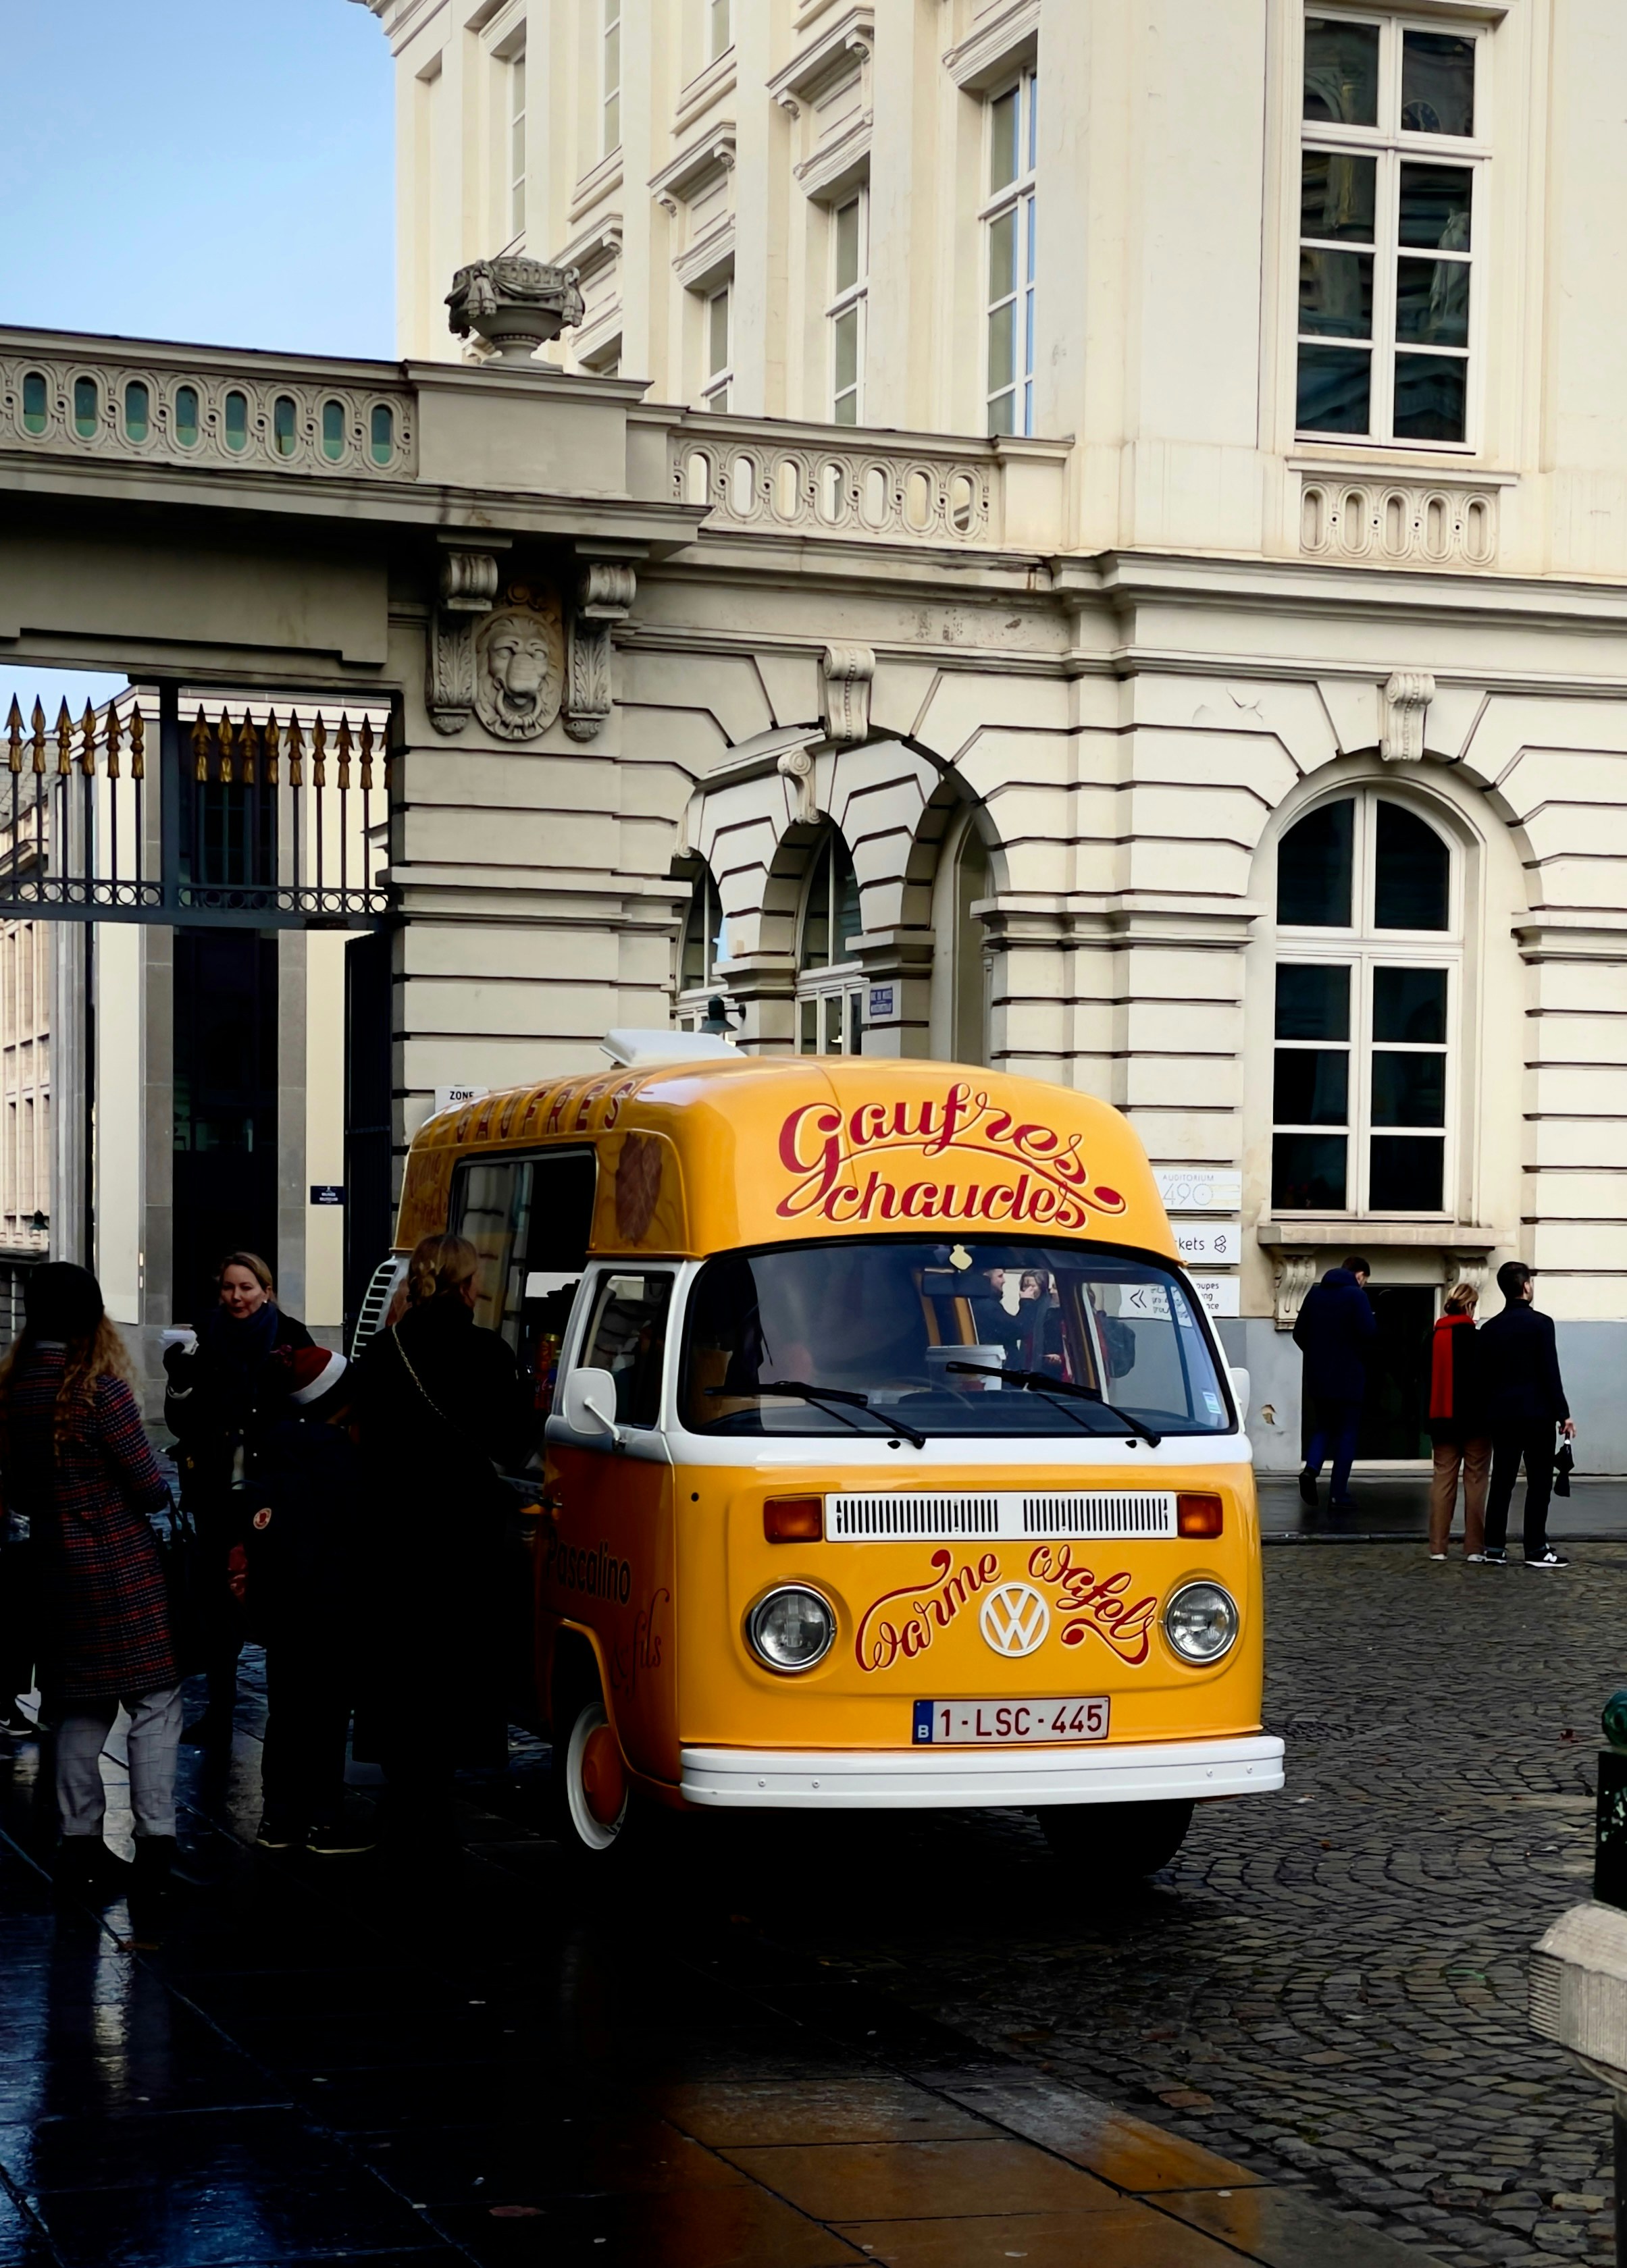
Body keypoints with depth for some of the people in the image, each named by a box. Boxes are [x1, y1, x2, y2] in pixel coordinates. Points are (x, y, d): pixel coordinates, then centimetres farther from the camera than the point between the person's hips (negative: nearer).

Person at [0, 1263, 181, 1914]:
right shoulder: (98, 1386, -15)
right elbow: (151, 1488, -13)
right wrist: (157, 1491, 8)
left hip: (58, 1567, 6)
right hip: (123, 1568, -6)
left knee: (81, 1709, 14)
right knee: (154, 1702, -1)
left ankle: (79, 1847, 16)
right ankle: (154, 1848, -6)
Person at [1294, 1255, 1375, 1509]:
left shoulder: (1315, 1293, 7)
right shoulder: (1356, 1296, -11)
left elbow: (1299, 1333, 9)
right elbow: (1369, 1333, -20)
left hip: (1317, 1377, 5)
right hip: (1348, 1378, -5)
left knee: (1323, 1427, 18)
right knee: (1346, 1433, 5)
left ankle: (1311, 1468, -9)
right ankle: (1338, 1495, 3)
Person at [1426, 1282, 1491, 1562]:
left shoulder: (1434, 1337, 3)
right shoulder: (1477, 1338, -10)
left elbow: (1426, 1380, 10)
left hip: (1442, 1420, 4)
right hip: (1475, 1421, -4)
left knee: (1443, 1480, 7)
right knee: (1475, 1482, 1)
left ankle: (1437, 1547, 3)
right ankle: (1475, 1547, 0)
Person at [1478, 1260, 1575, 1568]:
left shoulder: (1490, 1329, 8)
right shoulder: (1540, 1324, -8)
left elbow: (1484, 1375, 10)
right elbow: (1550, 1373, -12)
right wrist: (1563, 1414, -8)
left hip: (1502, 1414, 5)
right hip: (1536, 1414, -5)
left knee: (1502, 1481, 7)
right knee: (1539, 1482, -1)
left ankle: (1495, 1547, 6)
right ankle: (1536, 1549, -3)